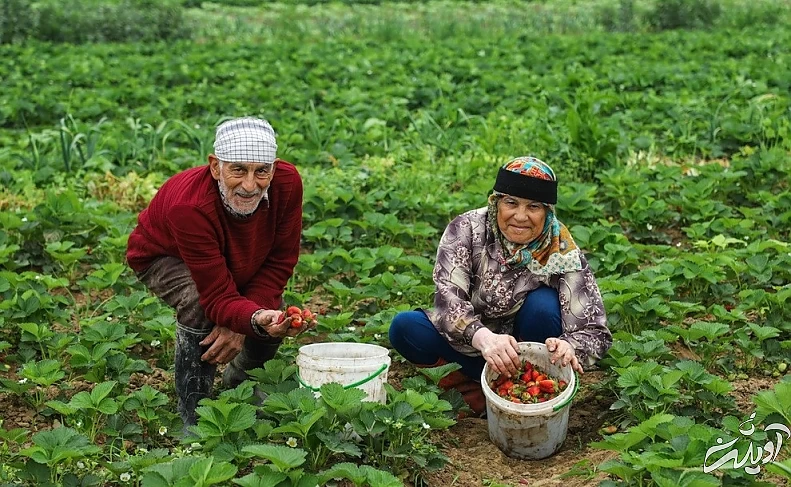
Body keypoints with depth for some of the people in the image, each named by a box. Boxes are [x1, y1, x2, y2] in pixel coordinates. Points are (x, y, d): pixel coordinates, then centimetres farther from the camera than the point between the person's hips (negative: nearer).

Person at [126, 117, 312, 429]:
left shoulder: (287, 183, -31)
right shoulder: (189, 207, -43)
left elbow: (279, 263, -21)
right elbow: (219, 296, -42)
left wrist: (238, 325, -32)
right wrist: (255, 319, -64)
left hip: (230, 259, 5)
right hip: (163, 256, -5)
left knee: (276, 316, -11)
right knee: (200, 305, -34)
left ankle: (237, 384, 24)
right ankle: (194, 418, -15)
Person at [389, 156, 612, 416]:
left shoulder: (563, 254, -18)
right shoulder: (467, 229, -17)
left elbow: (594, 331, -22)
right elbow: (447, 297, -29)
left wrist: (568, 347, -47)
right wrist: (483, 337, -50)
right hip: (471, 343, 2)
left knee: (543, 304, -29)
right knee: (404, 327, -24)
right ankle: (506, 383, -17)